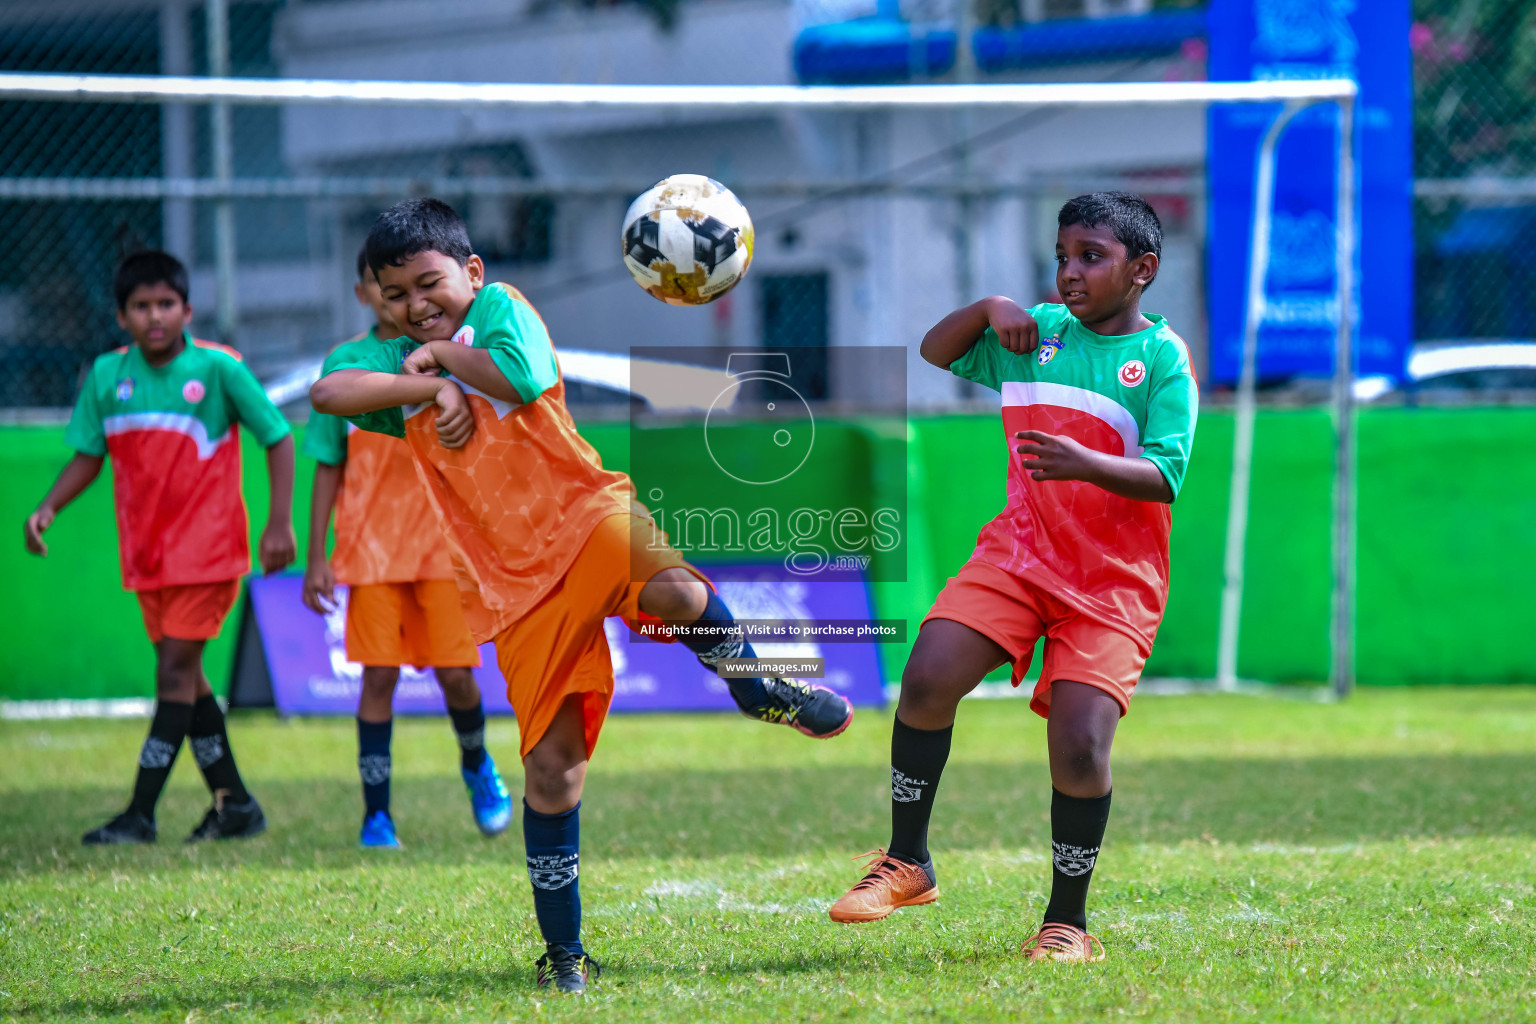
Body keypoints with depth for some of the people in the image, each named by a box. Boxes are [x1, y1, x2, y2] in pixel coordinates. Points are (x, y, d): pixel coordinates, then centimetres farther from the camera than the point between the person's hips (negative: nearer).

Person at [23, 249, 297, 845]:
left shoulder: (218, 368, -10)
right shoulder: (107, 375, 1)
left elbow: (277, 438, -4)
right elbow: (88, 454, 10)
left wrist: (280, 523, -10)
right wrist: (49, 508, -6)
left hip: (207, 549, -5)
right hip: (146, 551, 5)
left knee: (175, 670, -11)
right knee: (185, 677, 11)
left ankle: (141, 814, -12)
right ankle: (234, 804, 21)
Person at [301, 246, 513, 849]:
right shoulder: (342, 364, 5)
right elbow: (328, 468, 8)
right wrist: (317, 556, 4)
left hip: (444, 542, 0)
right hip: (371, 547, 1)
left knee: (454, 674, -3)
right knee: (378, 675, -4)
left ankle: (478, 767, 27)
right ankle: (376, 815, 2)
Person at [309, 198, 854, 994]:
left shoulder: (499, 307, 5)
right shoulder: (396, 362, 11)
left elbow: (525, 377, -16)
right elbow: (327, 393, -10)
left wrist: (443, 352, -5)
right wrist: (430, 386, -15)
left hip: (583, 511, -2)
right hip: (516, 584, 2)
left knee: (673, 586, -37)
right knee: (550, 767, -2)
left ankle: (753, 685, -6)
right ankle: (562, 953, 9)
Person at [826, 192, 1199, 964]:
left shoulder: (1162, 356, -5)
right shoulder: (1038, 332, 9)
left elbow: (1165, 478, -14)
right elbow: (935, 354, 21)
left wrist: (1087, 464, -32)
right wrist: (988, 310, 2)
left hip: (1113, 582, -4)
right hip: (1020, 551, 4)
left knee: (1080, 745, -16)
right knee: (926, 676, -17)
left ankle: (1068, 921, 4)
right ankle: (907, 863, 0)